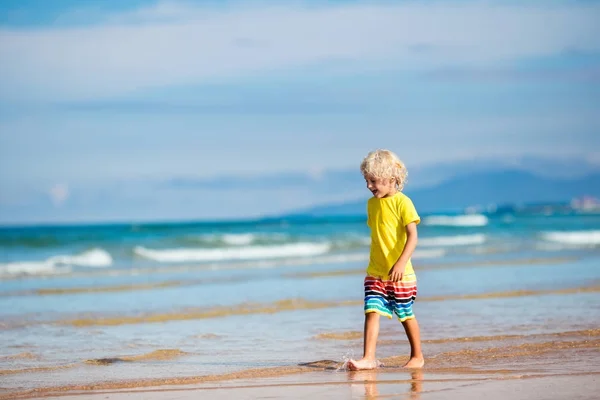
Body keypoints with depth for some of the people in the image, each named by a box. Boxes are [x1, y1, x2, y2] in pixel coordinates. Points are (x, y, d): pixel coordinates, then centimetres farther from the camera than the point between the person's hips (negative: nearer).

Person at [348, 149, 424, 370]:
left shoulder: (402, 202, -11)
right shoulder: (372, 203, 10)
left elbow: (412, 236, -17)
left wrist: (401, 263, -27)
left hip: (400, 274, -5)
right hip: (375, 273, 5)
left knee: (406, 315, 8)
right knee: (372, 311, -10)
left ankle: (417, 356, 24)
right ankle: (369, 358, -14)